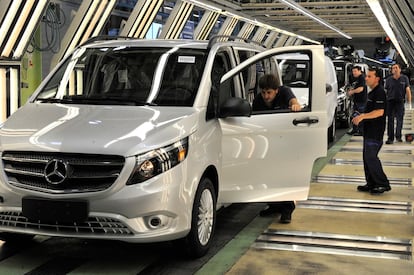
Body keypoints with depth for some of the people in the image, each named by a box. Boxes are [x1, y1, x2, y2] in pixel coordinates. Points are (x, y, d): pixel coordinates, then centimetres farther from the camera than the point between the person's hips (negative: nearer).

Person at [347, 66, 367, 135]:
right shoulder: (356, 79, 17)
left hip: (361, 100, -10)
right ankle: (354, 129, 23)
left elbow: (360, 89, -23)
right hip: (356, 100, 10)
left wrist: (352, 92, -14)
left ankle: (361, 131, -2)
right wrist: (351, 90, 11)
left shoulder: (362, 78, -14)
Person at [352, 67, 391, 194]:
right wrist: (360, 117, 15)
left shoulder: (379, 92, -16)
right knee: (367, 157, 12)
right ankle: (371, 184, 19)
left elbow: (379, 112, -25)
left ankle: (383, 184, -2)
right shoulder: (372, 92, 16)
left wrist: (362, 116, -24)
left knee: (371, 157, -10)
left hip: (375, 132, -10)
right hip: (369, 131, 10)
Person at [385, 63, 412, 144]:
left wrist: (409, 102, 0)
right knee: (390, 120, 3)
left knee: (400, 119, 1)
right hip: (390, 101, 1)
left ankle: (398, 136, 18)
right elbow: (385, 91, 8)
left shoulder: (404, 78, 4)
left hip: (400, 101, -1)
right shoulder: (389, 80, 4)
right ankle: (390, 138, 8)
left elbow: (408, 90, 5)